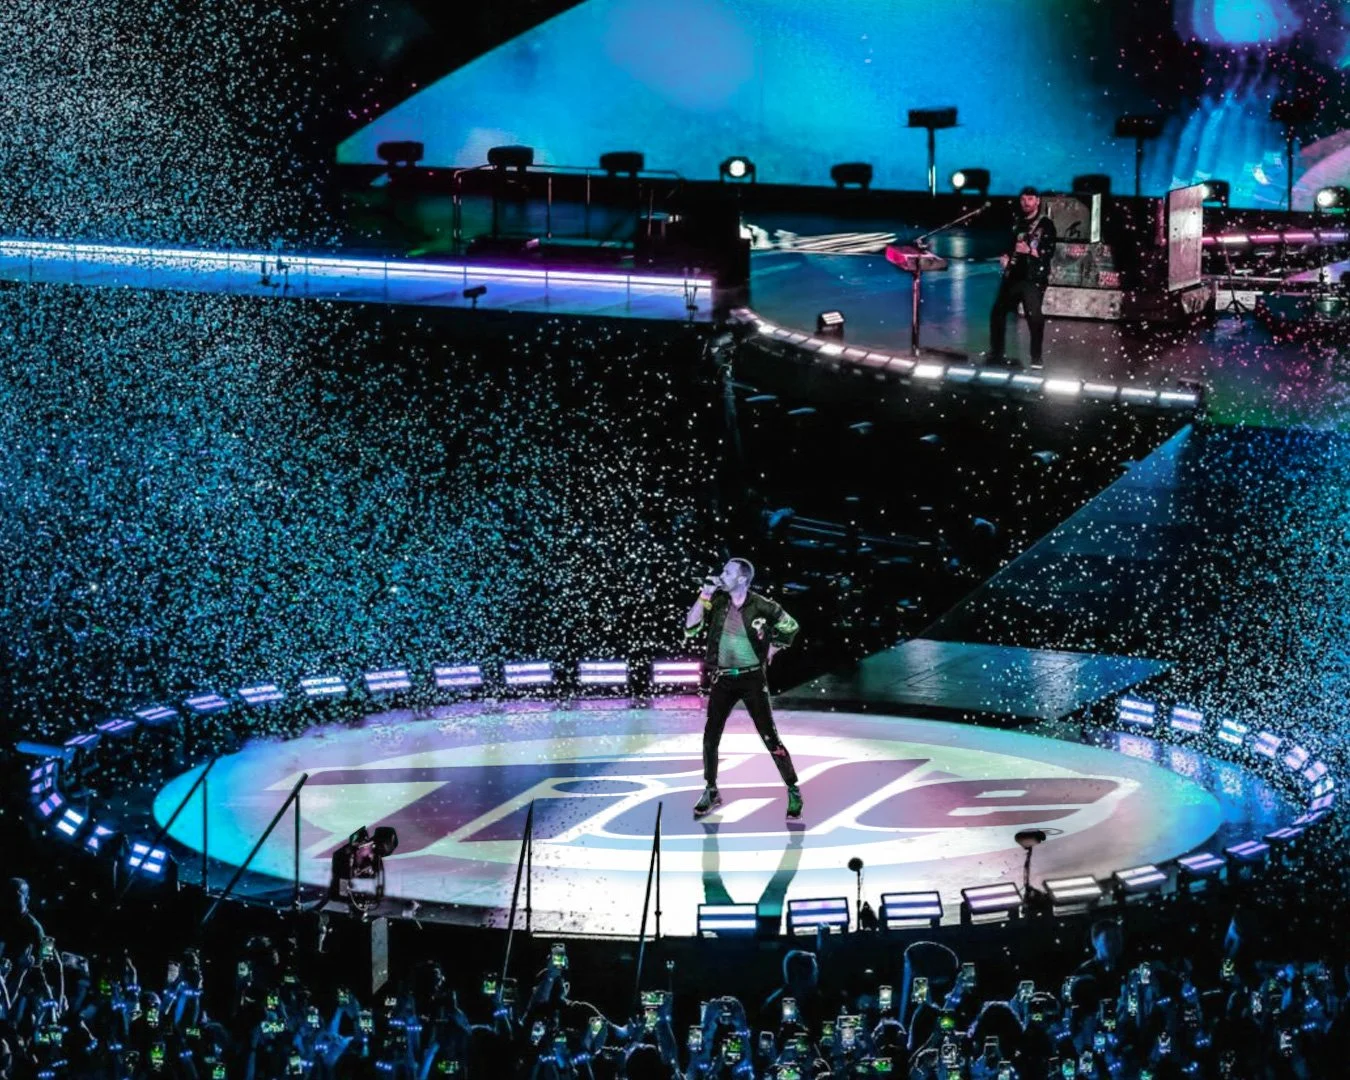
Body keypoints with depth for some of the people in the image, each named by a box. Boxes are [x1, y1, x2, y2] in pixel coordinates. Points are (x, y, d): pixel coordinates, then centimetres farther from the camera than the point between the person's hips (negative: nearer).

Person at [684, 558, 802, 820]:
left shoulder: (761, 607, -11)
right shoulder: (717, 602, -2)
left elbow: (790, 627, 5)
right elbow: (690, 628, -9)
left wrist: (768, 653, 3)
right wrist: (703, 596, -16)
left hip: (752, 679, -4)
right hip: (723, 680, 4)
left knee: (770, 738, -5)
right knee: (710, 737, 4)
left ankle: (793, 792, 6)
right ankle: (711, 792, 20)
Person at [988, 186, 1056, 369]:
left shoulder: (1045, 224, -1)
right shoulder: (1015, 221, 15)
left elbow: (1049, 250, -10)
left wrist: (1030, 251, -25)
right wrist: (1003, 257, 5)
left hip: (1034, 276, -6)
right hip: (1013, 274, 6)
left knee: (1034, 315, -18)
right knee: (998, 312, 10)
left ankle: (1036, 358, -14)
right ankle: (996, 353, 23)